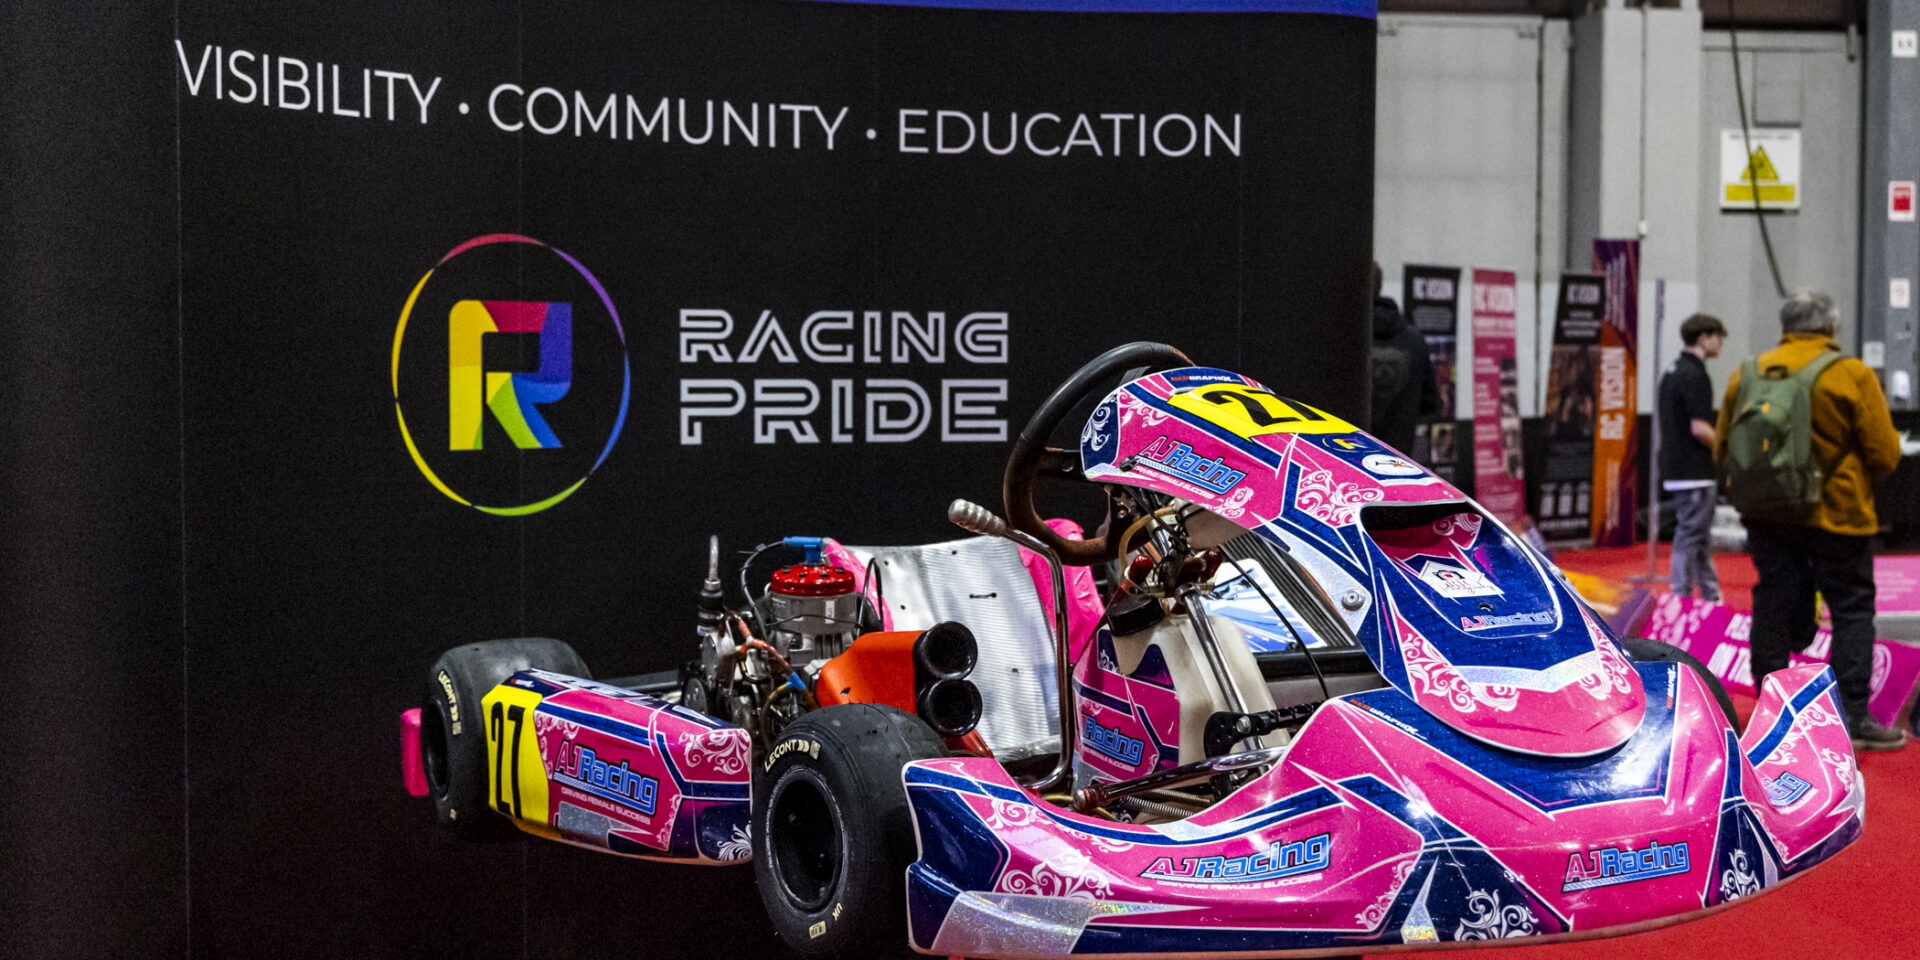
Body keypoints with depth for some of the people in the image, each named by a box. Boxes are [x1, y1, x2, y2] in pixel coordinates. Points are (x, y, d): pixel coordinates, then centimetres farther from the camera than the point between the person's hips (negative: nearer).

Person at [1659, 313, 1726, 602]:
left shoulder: (1672, 371, 14)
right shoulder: (1695, 375, -16)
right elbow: (1699, 428, -22)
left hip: (1676, 469, 10)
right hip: (1694, 471, -10)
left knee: (1698, 535, 15)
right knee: (1689, 537, -5)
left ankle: (1711, 597, 21)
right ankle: (1681, 598, -1)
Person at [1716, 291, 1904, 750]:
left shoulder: (1747, 375, 3)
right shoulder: (1852, 375, -8)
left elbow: (1722, 449, 8)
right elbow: (1885, 454, -7)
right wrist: (1856, 480, 12)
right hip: (1836, 516, -4)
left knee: (1774, 608, 10)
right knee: (1852, 609, 4)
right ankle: (1852, 718, 2)